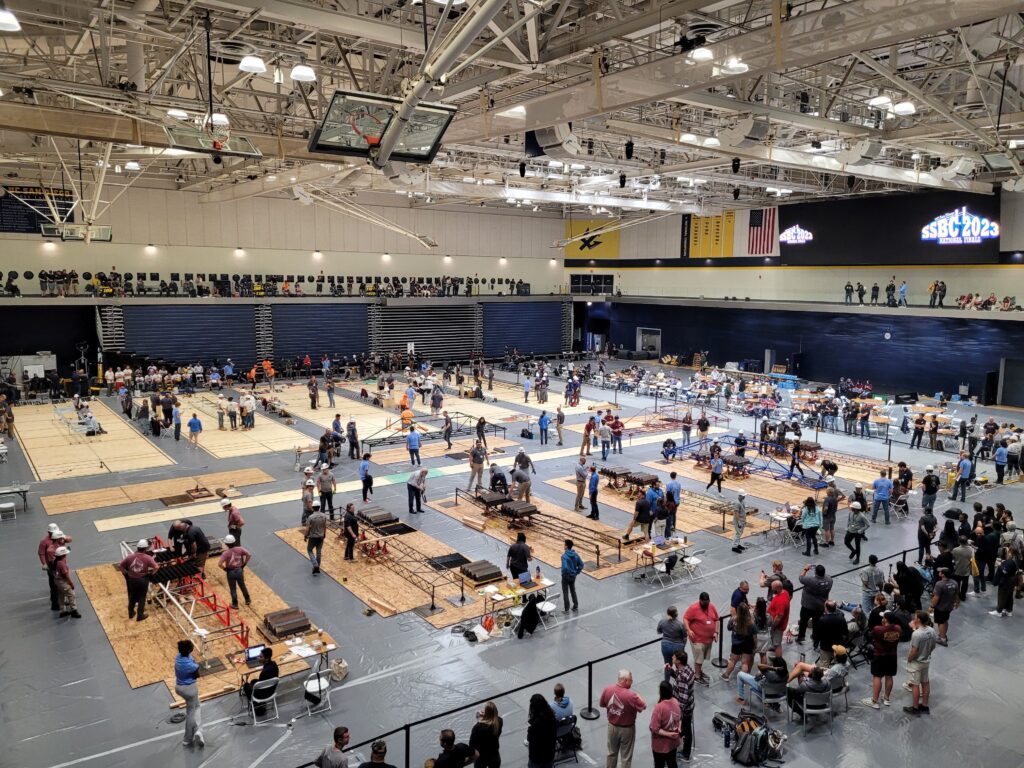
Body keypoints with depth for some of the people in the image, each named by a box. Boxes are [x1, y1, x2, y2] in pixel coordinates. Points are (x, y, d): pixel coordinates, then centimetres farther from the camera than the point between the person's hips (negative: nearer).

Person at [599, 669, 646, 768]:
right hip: (627, 729, -4)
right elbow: (643, 706, -15)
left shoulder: (607, 689, -16)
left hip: (612, 726, 5)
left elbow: (602, 704, 1)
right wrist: (638, 697, 2)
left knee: (611, 752, 25)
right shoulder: (631, 695, -31)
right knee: (626, 756, 15)